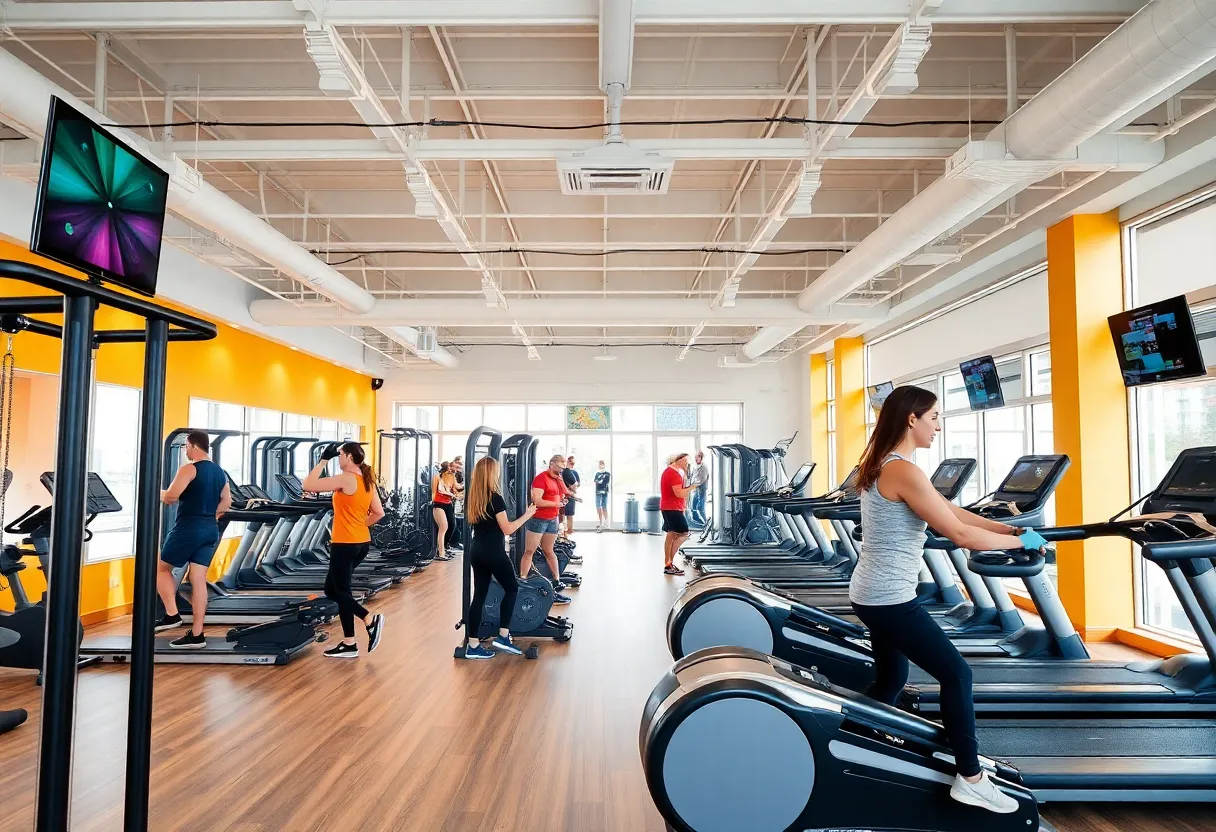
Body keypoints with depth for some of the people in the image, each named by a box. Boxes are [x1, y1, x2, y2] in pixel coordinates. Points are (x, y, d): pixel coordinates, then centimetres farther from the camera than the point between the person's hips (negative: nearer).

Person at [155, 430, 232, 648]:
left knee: (161, 568, 15)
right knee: (198, 581, 7)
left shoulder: (189, 468, -11)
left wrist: (160, 494, 2)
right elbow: (226, 503, 16)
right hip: (211, 530, 7)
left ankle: (172, 615, 7)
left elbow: (171, 496, -19)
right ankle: (196, 635, 8)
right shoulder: (220, 472, 13)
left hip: (188, 528, -7)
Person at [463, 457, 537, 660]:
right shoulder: (495, 498, -16)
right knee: (512, 589, 11)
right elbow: (508, 529, -15)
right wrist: (528, 514, -6)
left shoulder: (472, 498, 6)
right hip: (494, 552, -7)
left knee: (479, 595, 9)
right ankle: (503, 637, 8)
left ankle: (472, 645, 10)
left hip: (476, 551, 7)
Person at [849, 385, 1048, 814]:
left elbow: (949, 511, 14)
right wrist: (1021, 541, -4)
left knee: (890, 679, 21)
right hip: (890, 599, -10)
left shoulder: (883, 465, 11)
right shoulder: (904, 472, -20)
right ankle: (970, 779, 13)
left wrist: (1008, 527, 8)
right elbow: (961, 534, -19)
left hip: (873, 594, 10)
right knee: (956, 674, 1)